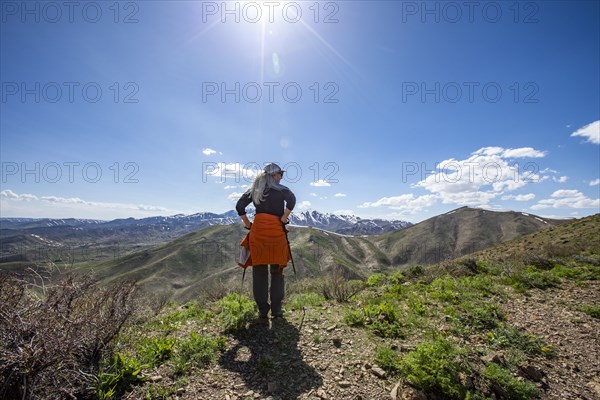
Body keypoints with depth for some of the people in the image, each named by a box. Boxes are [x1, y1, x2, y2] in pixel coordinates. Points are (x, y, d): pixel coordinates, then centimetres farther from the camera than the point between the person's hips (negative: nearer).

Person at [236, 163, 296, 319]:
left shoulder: (254, 189, 13)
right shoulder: (280, 189, 1)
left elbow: (239, 206, 6)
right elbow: (292, 200, -17)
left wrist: (247, 224, 10)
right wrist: (284, 218, -9)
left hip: (257, 229, 3)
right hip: (276, 230, -3)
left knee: (259, 271, 9)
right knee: (277, 271, 8)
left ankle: (262, 310, 14)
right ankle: (276, 309, 11)